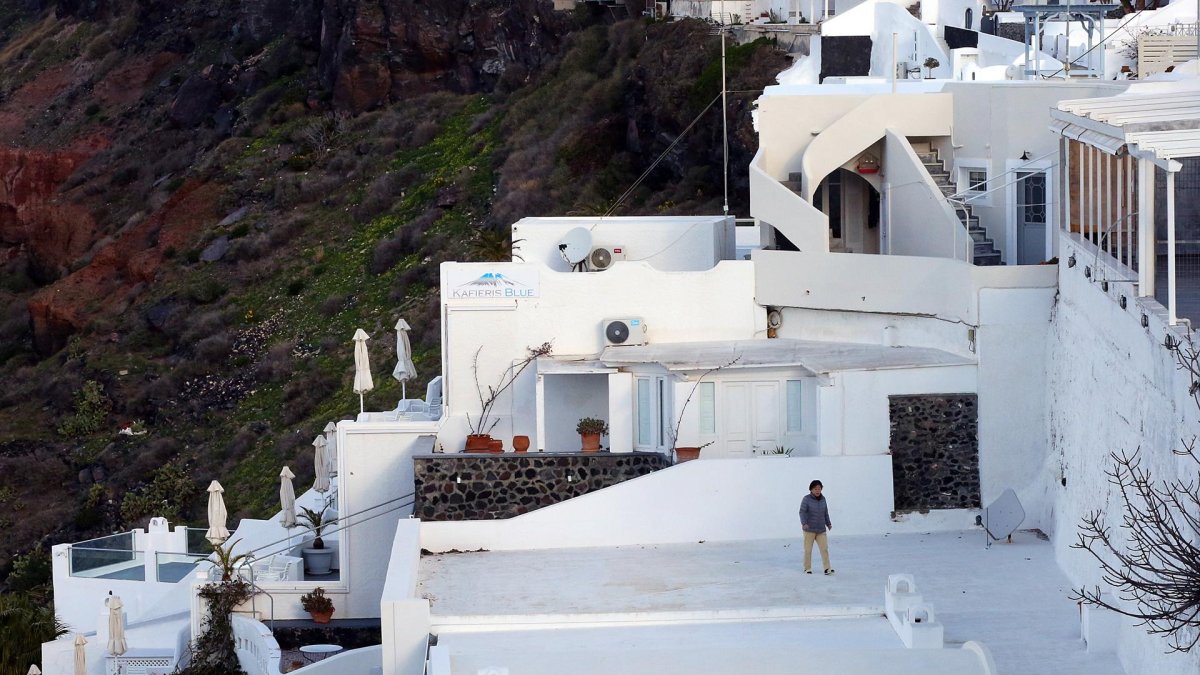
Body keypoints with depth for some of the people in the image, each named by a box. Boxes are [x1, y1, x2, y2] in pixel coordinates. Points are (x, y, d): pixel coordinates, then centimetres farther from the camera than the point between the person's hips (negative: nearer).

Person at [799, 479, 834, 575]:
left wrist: (828, 524, 21)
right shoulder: (806, 499, -9)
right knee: (808, 550, 3)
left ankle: (827, 568, -12)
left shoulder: (823, 499, 6)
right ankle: (807, 568, 17)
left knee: (824, 548, -8)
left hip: (821, 530, 4)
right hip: (809, 529, -4)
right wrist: (804, 523, -30)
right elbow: (802, 512, -16)